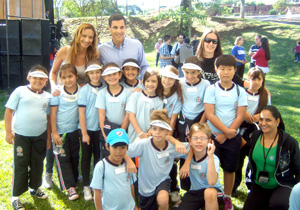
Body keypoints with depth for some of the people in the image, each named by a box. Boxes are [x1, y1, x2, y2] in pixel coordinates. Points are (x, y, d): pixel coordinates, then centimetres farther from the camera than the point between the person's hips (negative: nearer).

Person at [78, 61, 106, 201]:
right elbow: (81, 113, -8)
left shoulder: (105, 89, -1)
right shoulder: (84, 90, -7)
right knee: (86, 157, 8)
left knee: (99, 156, 11)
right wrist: (84, 133, -10)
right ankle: (86, 186, 18)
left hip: (100, 129, 2)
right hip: (87, 129, -2)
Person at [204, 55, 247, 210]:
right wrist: (226, 130, -16)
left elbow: (240, 116, -4)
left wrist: (225, 135, -10)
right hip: (213, 135, -1)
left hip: (233, 136, 1)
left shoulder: (240, 91, 0)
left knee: (230, 168, 10)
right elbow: (209, 114, -10)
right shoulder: (211, 89, -4)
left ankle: (227, 197, 27)